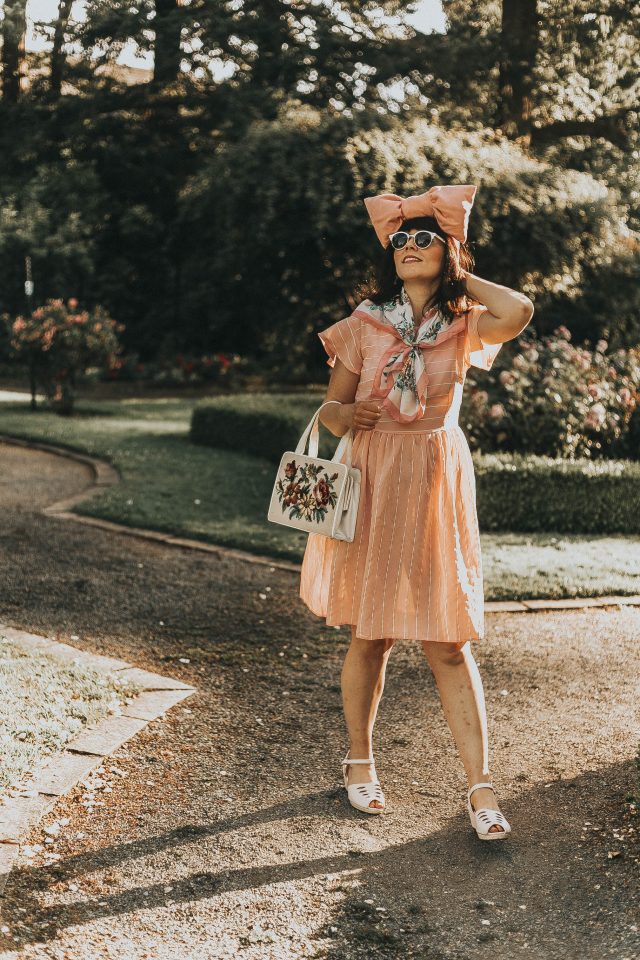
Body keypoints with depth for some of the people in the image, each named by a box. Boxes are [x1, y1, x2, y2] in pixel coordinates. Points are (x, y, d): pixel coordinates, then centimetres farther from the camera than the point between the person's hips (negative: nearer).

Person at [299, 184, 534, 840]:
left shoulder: (464, 325, 3)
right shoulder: (364, 325, 3)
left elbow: (520, 311, -18)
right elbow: (333, 404, 7)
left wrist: (460, 277, -3)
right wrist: (344, 416, -17)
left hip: (437, 489, 0)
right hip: (370, 487, 0)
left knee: (448, 644, -3)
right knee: (369, 634, 7)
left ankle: (480, 786, 3)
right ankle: (359, 760, 27)